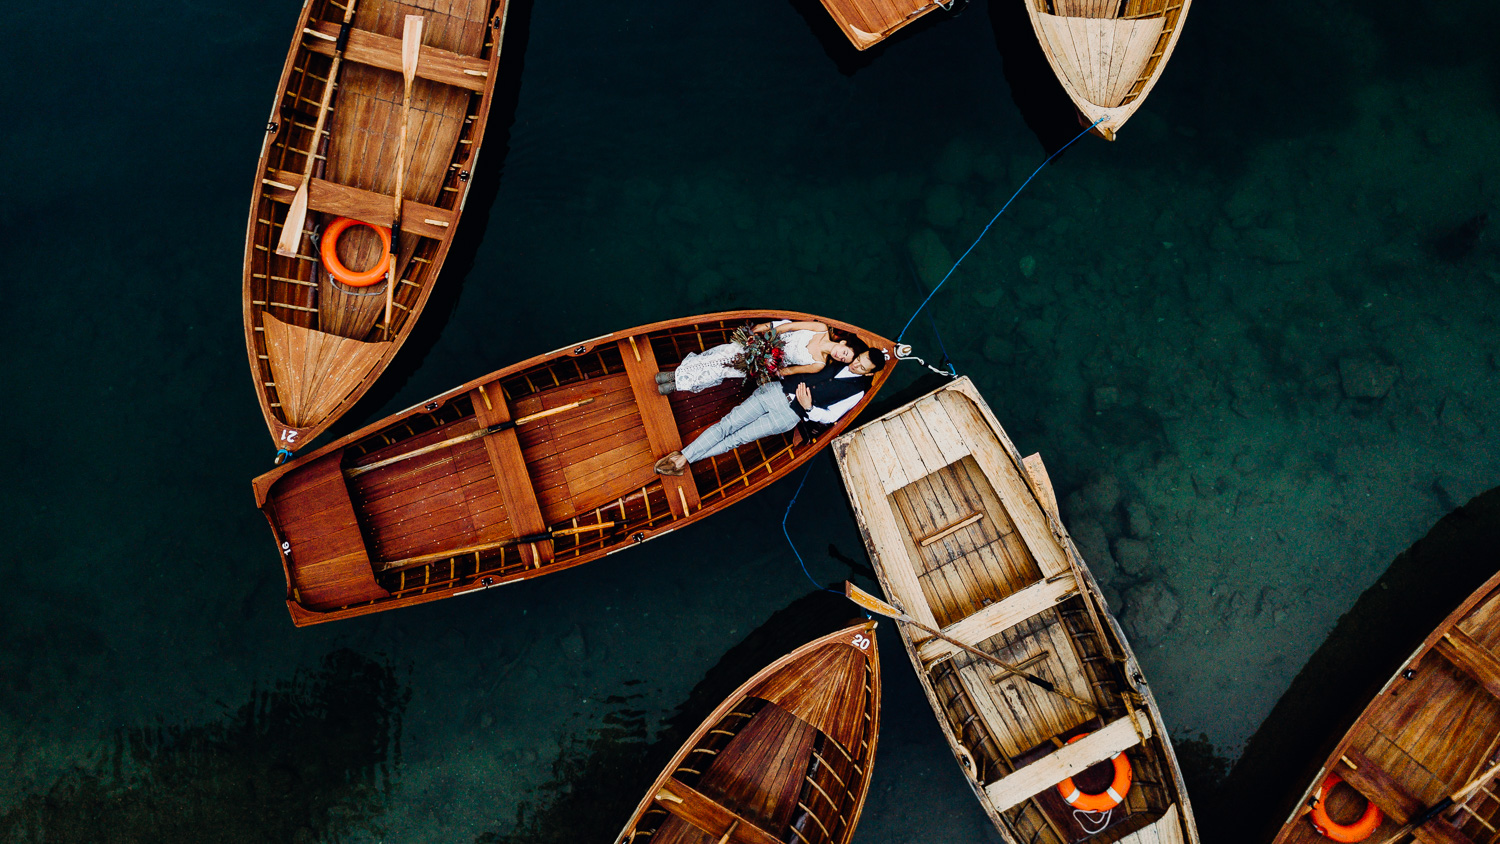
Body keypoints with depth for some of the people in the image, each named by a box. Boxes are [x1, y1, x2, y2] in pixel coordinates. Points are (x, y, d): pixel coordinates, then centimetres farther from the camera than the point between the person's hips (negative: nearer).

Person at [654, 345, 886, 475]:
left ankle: (684, 461, -1)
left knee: (736, 439, -6)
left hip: (790, 415, -3)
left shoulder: (857, 390, -3)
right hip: (777, 390, 3)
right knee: (726, 424, -7)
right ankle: (681, 457, -6)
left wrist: (808, 408, -20)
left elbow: (830, 417, -2)